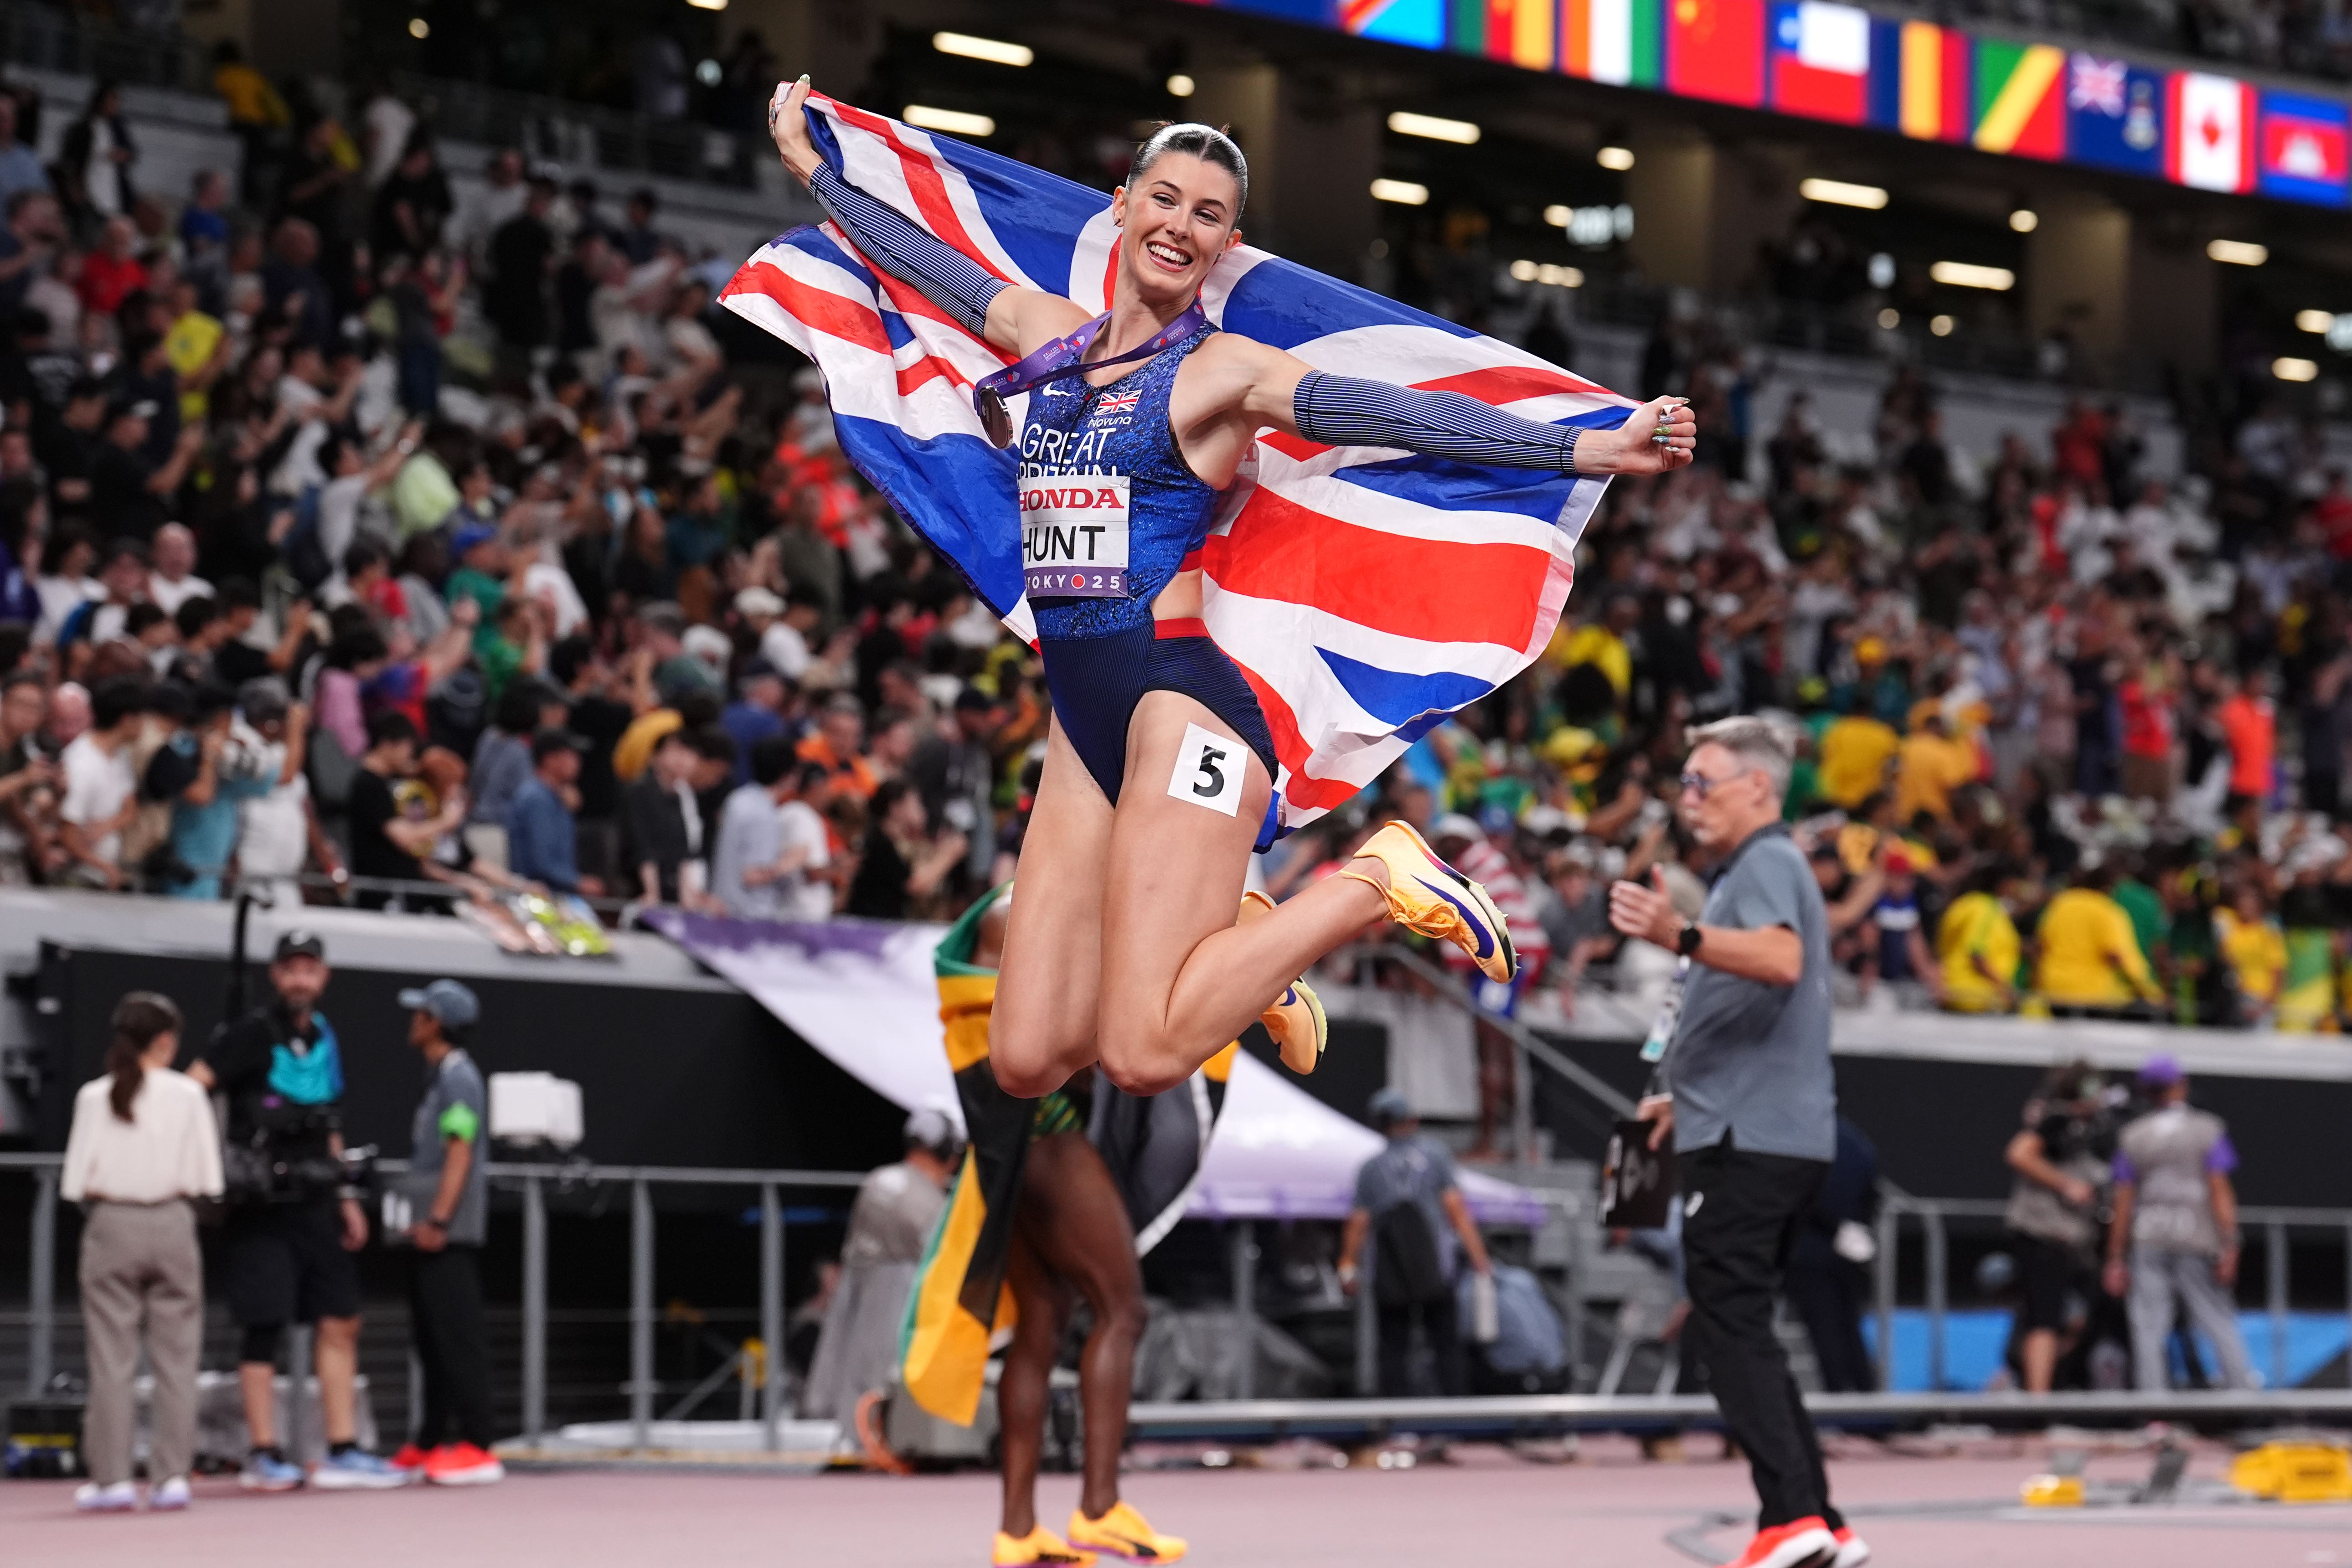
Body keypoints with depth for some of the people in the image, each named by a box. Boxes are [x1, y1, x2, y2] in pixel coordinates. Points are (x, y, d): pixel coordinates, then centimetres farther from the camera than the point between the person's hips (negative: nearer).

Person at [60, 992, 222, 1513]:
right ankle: (171, 1476, 3)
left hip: (111, 1226, 0)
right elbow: (206, 1177, -2)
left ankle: (111, 1477, 4)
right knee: (175, 1357, 5)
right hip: (171, 1224, 0)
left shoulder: (95, 1097, -4)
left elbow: (78, 1180, -4)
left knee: (112, 1358, 4)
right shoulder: (187, 1095, -4)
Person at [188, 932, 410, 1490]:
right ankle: (265, 1456, 2)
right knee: (262, 1328, -4)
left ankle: (343, 1451, 9)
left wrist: (345, 1195, 17)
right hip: (261, 1207, -7)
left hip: (316, 1204, 7)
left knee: (341, 1322, 5)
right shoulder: (252, 1035, -8)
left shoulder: (323, 1037, 14)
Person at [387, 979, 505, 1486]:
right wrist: (420, 1221, 18)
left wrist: (438, 1221, -24)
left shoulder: (459, 1077, -11)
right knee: (433, 1341, 14)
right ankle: (430, 1444, 20)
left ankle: (476, 1447, -14)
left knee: (458, 1338, -12)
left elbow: (460, 1154, -19)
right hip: (429, 1234, 11)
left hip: (450, 1235, -11)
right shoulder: (438, 1077, 20)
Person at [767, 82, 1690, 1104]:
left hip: (1178, 701, -6)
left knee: (1143, 1059, -19)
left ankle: (1378, 884, 1)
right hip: (1080, 716, 6)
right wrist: (812, 168, 42)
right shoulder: (1048, 332, 15)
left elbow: (1402, 416, -12)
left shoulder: (1224, 370, -1)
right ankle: (1219, 946, 24)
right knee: (1029, 1065, -1)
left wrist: (1588, 448, -22)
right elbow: (925, 260, 31)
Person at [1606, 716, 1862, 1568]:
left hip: (1748, 1142, -11)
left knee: (1728, 1328, -13)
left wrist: (1681, 937, -46)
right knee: (1741, 1331, 12)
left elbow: (1781, 960, -32)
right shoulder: (1758, 868, 24)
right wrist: (1686, 1095, 41)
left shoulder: (1767, 864, -9)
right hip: (1782, 1137, 11)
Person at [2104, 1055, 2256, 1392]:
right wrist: (2229, 1247, -8)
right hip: (2197, 1238, -1)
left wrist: (2116, 1260, 6)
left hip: (2147, 1241, 1)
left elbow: (2123, 1201, 5)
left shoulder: (2131, 1136, 7)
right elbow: (2220, 1190, -6)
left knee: (2148, 1331, -1)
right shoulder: (2207, 1130, 1)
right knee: (2220, 1323, 3)